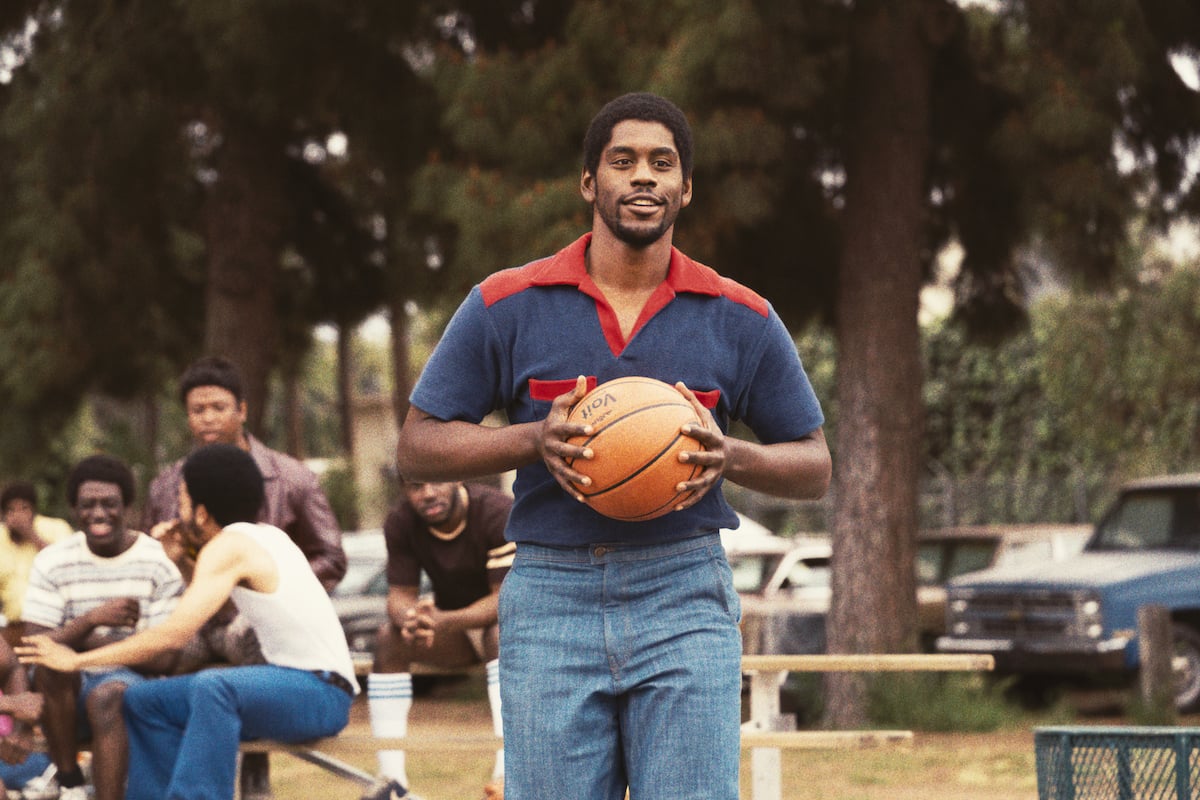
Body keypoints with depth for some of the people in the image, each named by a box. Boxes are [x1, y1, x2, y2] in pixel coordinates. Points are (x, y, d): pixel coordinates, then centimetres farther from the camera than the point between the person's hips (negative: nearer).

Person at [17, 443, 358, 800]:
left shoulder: (229, 547, -14)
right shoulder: (263, 536, 14)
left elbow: (173, 635, -21)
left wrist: (76, 661, -16)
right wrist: (189, 555, 14)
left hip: (322, 694, -10)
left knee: (213, 686, -39)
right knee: (146, 702, 8)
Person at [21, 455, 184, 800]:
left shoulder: (159, 563, -4)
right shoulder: (52, 562, 1)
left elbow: (163, 658, -9)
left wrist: (85, 640, -10)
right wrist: (92, 620, -26)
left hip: (134, 685, -2)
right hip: (66, 695, 2)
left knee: (107, 696, -35)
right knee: (52, 660, -30)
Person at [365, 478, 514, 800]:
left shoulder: (500, 513, -27)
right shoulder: (400, 523, -11)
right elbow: (400, 594, -11)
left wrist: (446, 622, -46)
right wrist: (410, 620, -38)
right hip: (449, 621, 5)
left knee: (502, 633, -38)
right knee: (389, 637, -21)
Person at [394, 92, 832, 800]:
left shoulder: (741, 318, 7)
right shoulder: (506, 305, 5)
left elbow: (814, 468, 13)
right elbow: (418, 447, 6)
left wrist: (729, 455, -8)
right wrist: (535, 440, -10)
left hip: (685, 591, 0)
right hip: (551, 599, 0)